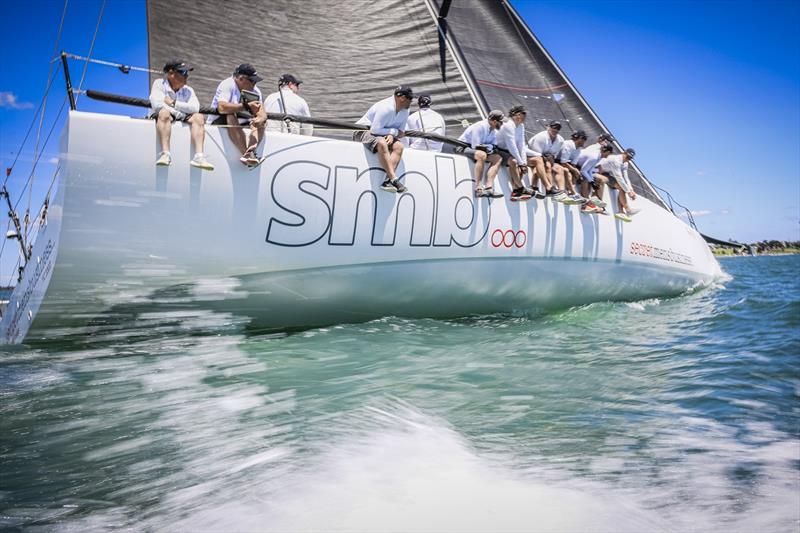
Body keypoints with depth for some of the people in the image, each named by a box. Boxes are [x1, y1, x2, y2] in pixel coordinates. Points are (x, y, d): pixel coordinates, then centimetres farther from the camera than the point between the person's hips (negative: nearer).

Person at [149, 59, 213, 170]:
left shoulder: (188, 90, 13)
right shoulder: (159, 84, 3)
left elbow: (195, 108, -6)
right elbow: (157, 105, -15)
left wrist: (173, 103, -11)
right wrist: (181, 113, -12)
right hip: (160, 119, -4)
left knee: (198, 117, -20)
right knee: (164, 112, -34)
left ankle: (199, 156, -37)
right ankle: (165, 154, -46)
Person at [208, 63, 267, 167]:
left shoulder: (255, 91, 4)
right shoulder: (227, 85, -15)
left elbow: (262, 112, -8)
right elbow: (222, 108, -32)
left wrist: (261, 119, -33)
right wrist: (246, 106, -35)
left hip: (240, 123, 6)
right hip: (217, 122, -6)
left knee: (261, 122, -16)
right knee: (231, 116, -36)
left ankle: (251, 150, -40)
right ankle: (247, 154, -44)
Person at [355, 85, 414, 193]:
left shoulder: (404, 112, 3)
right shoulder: (386, 108, -24)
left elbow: (401, 132, 6)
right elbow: (375, 130, -25)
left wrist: (392, 135, -16)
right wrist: (393, 131, -15)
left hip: (382, 135, 8)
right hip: (363, 131, -8)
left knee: (399, 146, -19)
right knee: (382, 143, -37)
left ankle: (387, 180, -32)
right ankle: (394, 180, -40)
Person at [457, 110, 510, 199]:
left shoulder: (493, 131, 7)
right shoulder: (480, 126, -21)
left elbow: (494, 147, 5)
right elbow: (476, 146, -25)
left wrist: (485, 146, -15)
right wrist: (488, 146, -11)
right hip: (463, 148, -9)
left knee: (498, 158, -7)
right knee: (482, 155, -38)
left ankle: (488, 187, -19)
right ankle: (478, 188, -39)